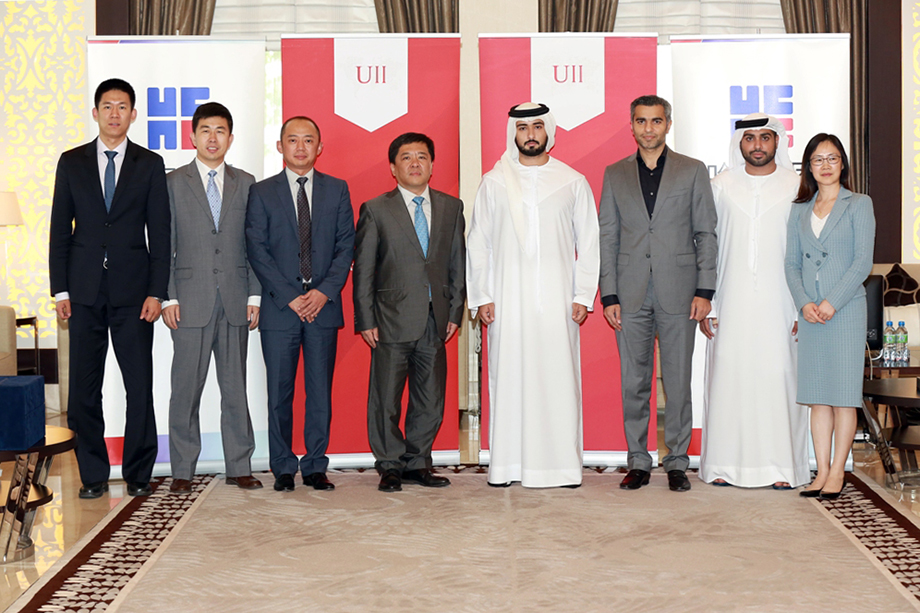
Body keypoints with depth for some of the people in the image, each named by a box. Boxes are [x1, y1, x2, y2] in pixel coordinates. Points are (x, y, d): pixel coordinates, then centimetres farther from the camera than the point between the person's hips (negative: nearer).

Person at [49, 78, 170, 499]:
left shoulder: (150, 164, 6)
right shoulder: (72, 163, 10)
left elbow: (159, 232, 3)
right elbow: (60, 229, 8)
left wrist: (156, 291, -5)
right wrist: (60, 289, 1)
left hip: (132, 289, -1)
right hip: (85, 290, 1)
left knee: (140, 384, -1)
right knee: (84, 386, 3)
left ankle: (138, 473, 10)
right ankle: (93, 475, 13)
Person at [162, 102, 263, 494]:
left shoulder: (245, 183, 12)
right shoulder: (172, 183, 6)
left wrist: (255, 295, 2)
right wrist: (167, 297, -6)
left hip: (235, 302, 2)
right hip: (190, 302, -2)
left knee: (235, 386, 6)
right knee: (186, 388, 1)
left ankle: (239, 467, 14)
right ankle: (182, 471, 10)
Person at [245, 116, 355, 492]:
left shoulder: (337, 190, 10)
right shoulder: (262, 193, 6)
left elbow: (346, 247, 5)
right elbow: (257, 251, -1)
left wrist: (325, 291, -9)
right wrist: (289, 296, -10)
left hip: (323, 306, 1)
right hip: (279, 307, -1)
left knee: (320, 391, 4)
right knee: (279, 393, 2)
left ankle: (315, 466, 14)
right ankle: (283, 468, 13)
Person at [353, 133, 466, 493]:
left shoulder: (451, 207, 10)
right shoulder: (375, 210, 1)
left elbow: (458, 264, 12)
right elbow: (363, 270, 0)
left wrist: (455, 312, 6)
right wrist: (365, 320, -5)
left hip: (435, 321, 3)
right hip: (392, 321, -3)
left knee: (430, 400, 8)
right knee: (386, 399, 2)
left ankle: (417, 463, 22)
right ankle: (390, 466, 15)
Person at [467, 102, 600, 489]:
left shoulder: (572, 182, 9)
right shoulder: (493, 182, 9)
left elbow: (589, 243, 8)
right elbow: (477, 244, 9)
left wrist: (583, 296, -1)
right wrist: (481, 297, 1)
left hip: (557, 300, 0)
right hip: (507, 300, 0)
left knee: (558, 378, -3)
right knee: (508, 378, -1)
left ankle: (561, 465, 4)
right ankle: (507, 466, 5)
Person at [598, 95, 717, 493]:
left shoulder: (693, 171, 7)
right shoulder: (615, 174, 10)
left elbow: (706, 234, 5)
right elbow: (607, 237, 8)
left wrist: (704, 291, -3)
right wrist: (608, 295, 0)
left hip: (678, 293, -1)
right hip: (631, 295, 1)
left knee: (678, 381, 2)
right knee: (633, 382, 4)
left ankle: (677, 462, 12)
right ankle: (638, 462, 15)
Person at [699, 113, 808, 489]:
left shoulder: (797, 187, 5)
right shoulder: (721, 186, 8)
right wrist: (704, 304, 2)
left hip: (778, 304, -1)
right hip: (732, 305, 1)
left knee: (779, 377, -2)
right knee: (728, 377, 0)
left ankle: (782, 466, 7)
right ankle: (726, 464, 9)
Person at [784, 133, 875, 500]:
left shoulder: (859, 205, 2)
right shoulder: (799, 211, 14)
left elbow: (863, 261, -5)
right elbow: (792, 263, 10)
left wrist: (832, 302, -13)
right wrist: (804, 303, -6)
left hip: (846, 309, -4)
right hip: (810, 313, 4)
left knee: (843, 394, -1)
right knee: (817, 395, 5)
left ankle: (837, 472, 5)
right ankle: (822, 471, 10)